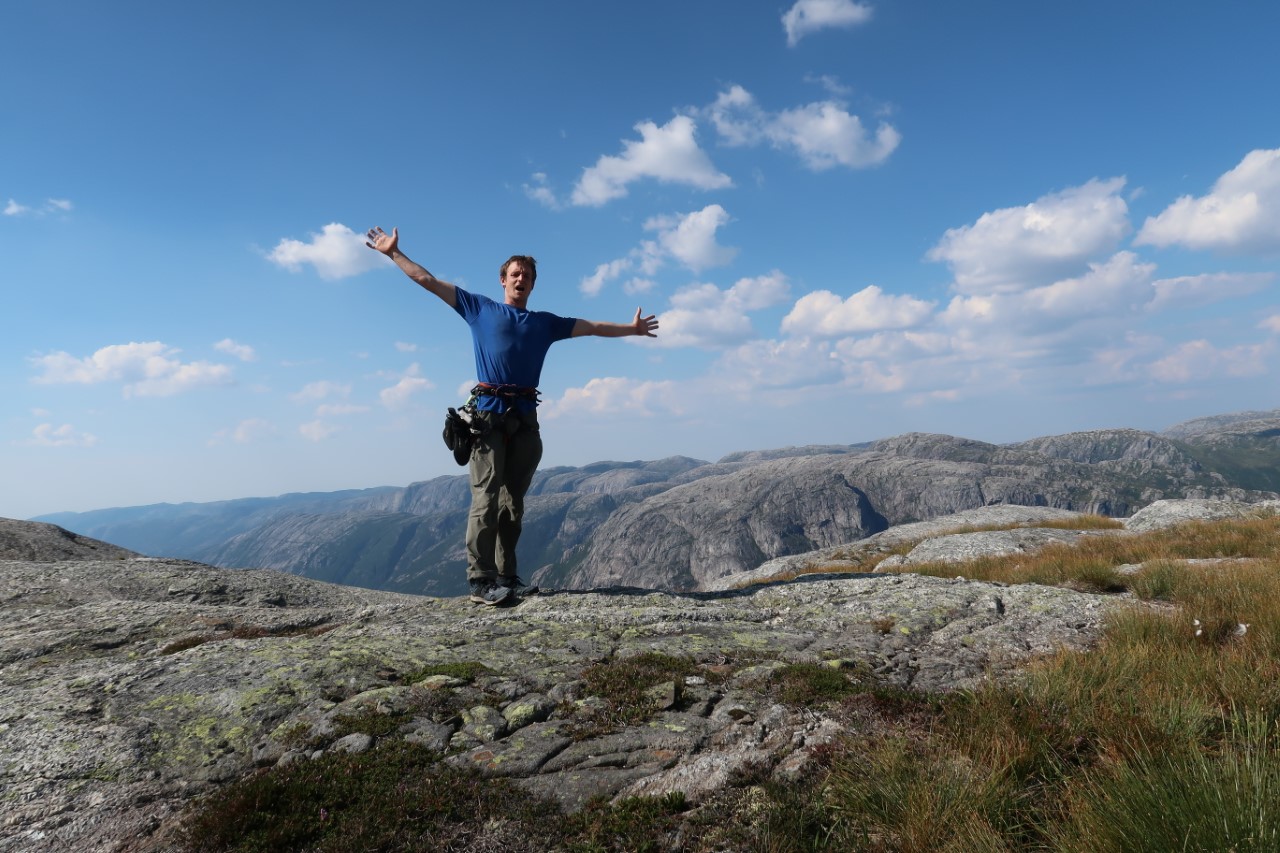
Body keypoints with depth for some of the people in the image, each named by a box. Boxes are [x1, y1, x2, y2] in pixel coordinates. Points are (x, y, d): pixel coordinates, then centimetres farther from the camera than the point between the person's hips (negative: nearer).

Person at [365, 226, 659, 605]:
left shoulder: (545, 322, 23)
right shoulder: (480, 308, 15)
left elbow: (592, 327, 31)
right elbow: (428, 281, 17)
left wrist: (630, 329, 34)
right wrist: (393, 253, 16)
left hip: (525, 419, 4)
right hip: (488, 414, -3)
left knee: (513, 502, 4)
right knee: (486, 497, -11)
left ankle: (506, 577, 9)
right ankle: (481, 581, -10)